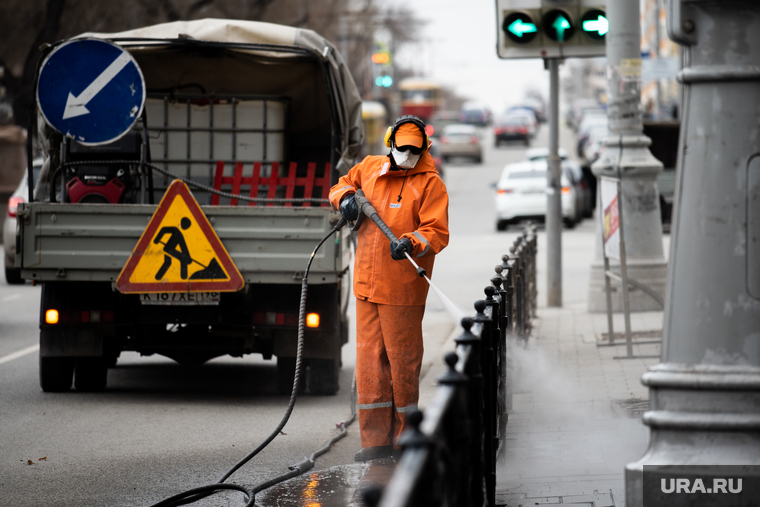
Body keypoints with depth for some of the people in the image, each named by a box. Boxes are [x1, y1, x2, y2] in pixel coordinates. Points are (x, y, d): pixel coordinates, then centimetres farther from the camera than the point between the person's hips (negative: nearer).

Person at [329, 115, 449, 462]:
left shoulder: (429, 183, -5)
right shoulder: (370, 168, 11)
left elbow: (437, 232, -12)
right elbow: (344, 183, 29)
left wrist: (412, 243, -31)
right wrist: (345, 197, 6)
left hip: (402, 288, -6)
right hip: (366, 284, 6)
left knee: (404, 361, -1)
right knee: (369, 359, 6)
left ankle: (405, 437, 11)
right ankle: (375, 439, 11)